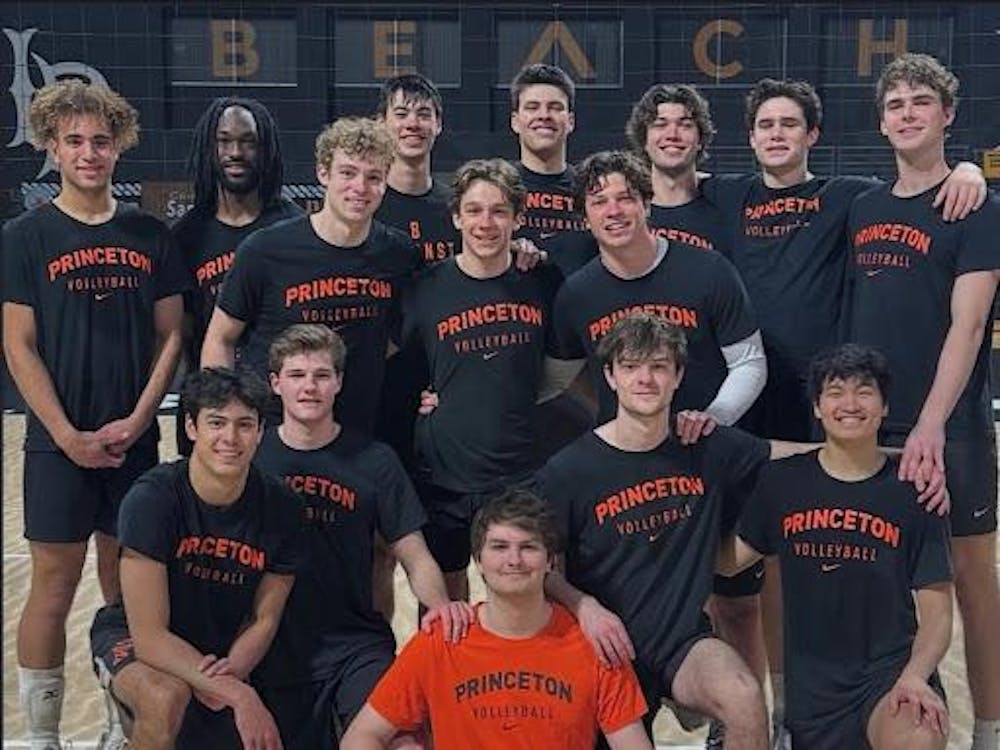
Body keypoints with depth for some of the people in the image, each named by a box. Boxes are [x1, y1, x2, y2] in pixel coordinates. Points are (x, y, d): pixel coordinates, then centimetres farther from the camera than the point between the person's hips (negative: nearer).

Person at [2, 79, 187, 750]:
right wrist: (68, 436, -12)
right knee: (55, 583, 2)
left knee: (126, 581, 10)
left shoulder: (150, 236, 5)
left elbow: (170, 335, 5)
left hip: (134, 439, 2)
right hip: (59, 441, -2)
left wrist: (135, 422, -6)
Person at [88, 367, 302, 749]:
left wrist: (228, 671, -24)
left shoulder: (279, 508, -14)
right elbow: (149, 634, -25)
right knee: (167, 697, -35)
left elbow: (264, 620, -3)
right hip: (133, 641, -5)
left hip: (221, 653, 5)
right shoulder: (152, 498, -25)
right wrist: (237, 694, -32)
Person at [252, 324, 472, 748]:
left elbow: (415, 557, 2)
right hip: (275, 650, 1)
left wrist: (439, 603, -19)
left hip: (356, 645, -1)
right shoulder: (250, 455, 0)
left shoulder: (373, 461, 1)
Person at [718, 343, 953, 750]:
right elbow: (728, 559, 5)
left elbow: (936, 613, -2)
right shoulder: (783, 480, 3)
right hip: (811, 686, 2)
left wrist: (914, 676, -20)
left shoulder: (911, 491, -2)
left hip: (891, 667, -2)